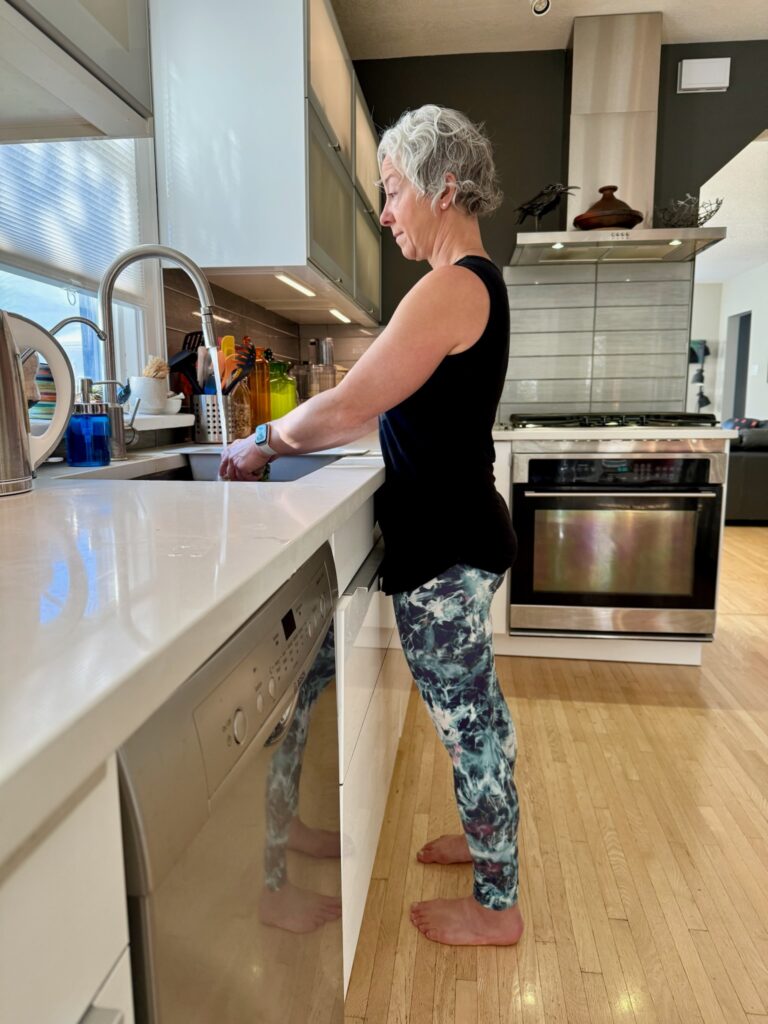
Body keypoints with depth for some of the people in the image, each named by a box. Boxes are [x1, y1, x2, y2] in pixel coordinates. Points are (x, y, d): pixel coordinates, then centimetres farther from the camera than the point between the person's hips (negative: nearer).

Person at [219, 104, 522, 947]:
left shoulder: (454, 286, -18)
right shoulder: (475, 283, 14)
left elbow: (349, 408, -21)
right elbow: (386, 414, 13)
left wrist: (263, 443, -3)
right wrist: (283, 443, 8)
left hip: (445, 547, -10)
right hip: (456, 535, 10)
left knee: (467, 717, 5)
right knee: (472, 709, 22)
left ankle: (497, 906, 27)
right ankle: (486, 838, 45)